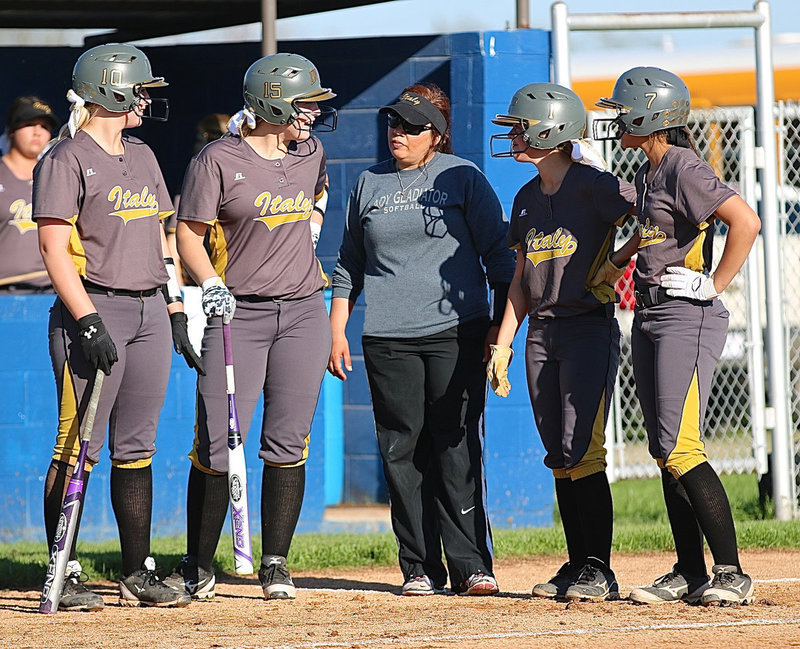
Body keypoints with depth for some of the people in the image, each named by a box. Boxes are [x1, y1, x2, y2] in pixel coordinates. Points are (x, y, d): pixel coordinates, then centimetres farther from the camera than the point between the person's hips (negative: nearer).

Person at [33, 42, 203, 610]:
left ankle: (138, 574, 11)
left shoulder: (142, 156, 17)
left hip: (149, 312, 7)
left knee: (136, 448, 8)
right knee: (78, 447, -7)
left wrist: (176, 311, 15)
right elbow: (55, 250, -12)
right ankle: (64, 575, -4)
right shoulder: (67, 161, -6)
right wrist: (89, 322, -19)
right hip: (95, 307, -7)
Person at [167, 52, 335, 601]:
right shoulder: (218, 160, -7)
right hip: (237, 313, -4)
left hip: (303, 312, 4)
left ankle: (275, 565, 10)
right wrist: (211, 283, -18)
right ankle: (198, 566, 5)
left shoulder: (311, 154, 9)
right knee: (218, 445, -7)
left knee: (288, 443, 1)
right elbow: (189, 233, -5)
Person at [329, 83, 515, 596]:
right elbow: (350, 264, 20)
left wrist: (500, 322, -4)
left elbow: (498, 253, 4)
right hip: (388, 341, 3)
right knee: (402, 452, 0)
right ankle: (420, 568, 5)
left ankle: (471, 564, -4)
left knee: (458, 450, -7)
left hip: (456, 332, -3)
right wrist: (337, 330, 13)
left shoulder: (463, 178, 4)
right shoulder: (369, 185, 14)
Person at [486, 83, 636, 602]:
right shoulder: (527, 199, 15)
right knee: (560, 459, 7)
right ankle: (577, 565, 12)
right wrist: (504, 343, 14)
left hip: (591, 329, -7)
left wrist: (618, 260, -16)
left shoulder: (592, 185, -8)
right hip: (541, 334, 7)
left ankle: (599, 571, -7)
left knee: (582, 453, -11)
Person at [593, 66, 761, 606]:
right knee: (664, 450, 8)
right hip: (648, 318, 10)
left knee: (680, 449, -14)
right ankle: (690, 573, 12)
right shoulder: (648, 174, 15)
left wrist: (714, 286, -18)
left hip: (688, 316, -10)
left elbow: (746, 222, -24)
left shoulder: (684, 170, -14)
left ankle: (732, 573, -11)